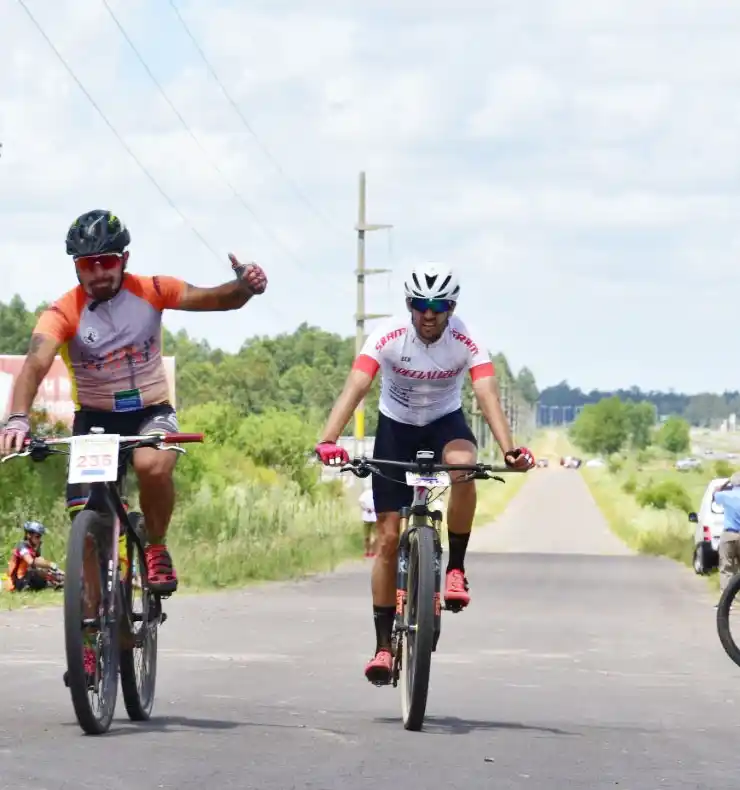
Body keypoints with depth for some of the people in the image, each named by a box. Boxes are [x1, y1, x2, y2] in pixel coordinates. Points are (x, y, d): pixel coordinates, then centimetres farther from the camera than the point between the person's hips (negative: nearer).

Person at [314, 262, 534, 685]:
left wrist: (510, 449, -51)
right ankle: (384, 645, 2)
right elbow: (354, 389, -34)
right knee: (388, 537, -5)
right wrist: (329, 441, -51)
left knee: (463, 466, -37)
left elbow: (488, 395, -34)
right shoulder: (388, 337, -24)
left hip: (445, 423, 0)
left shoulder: (467, 341, -23)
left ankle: (456, 569, -19)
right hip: (396, 427, 0)